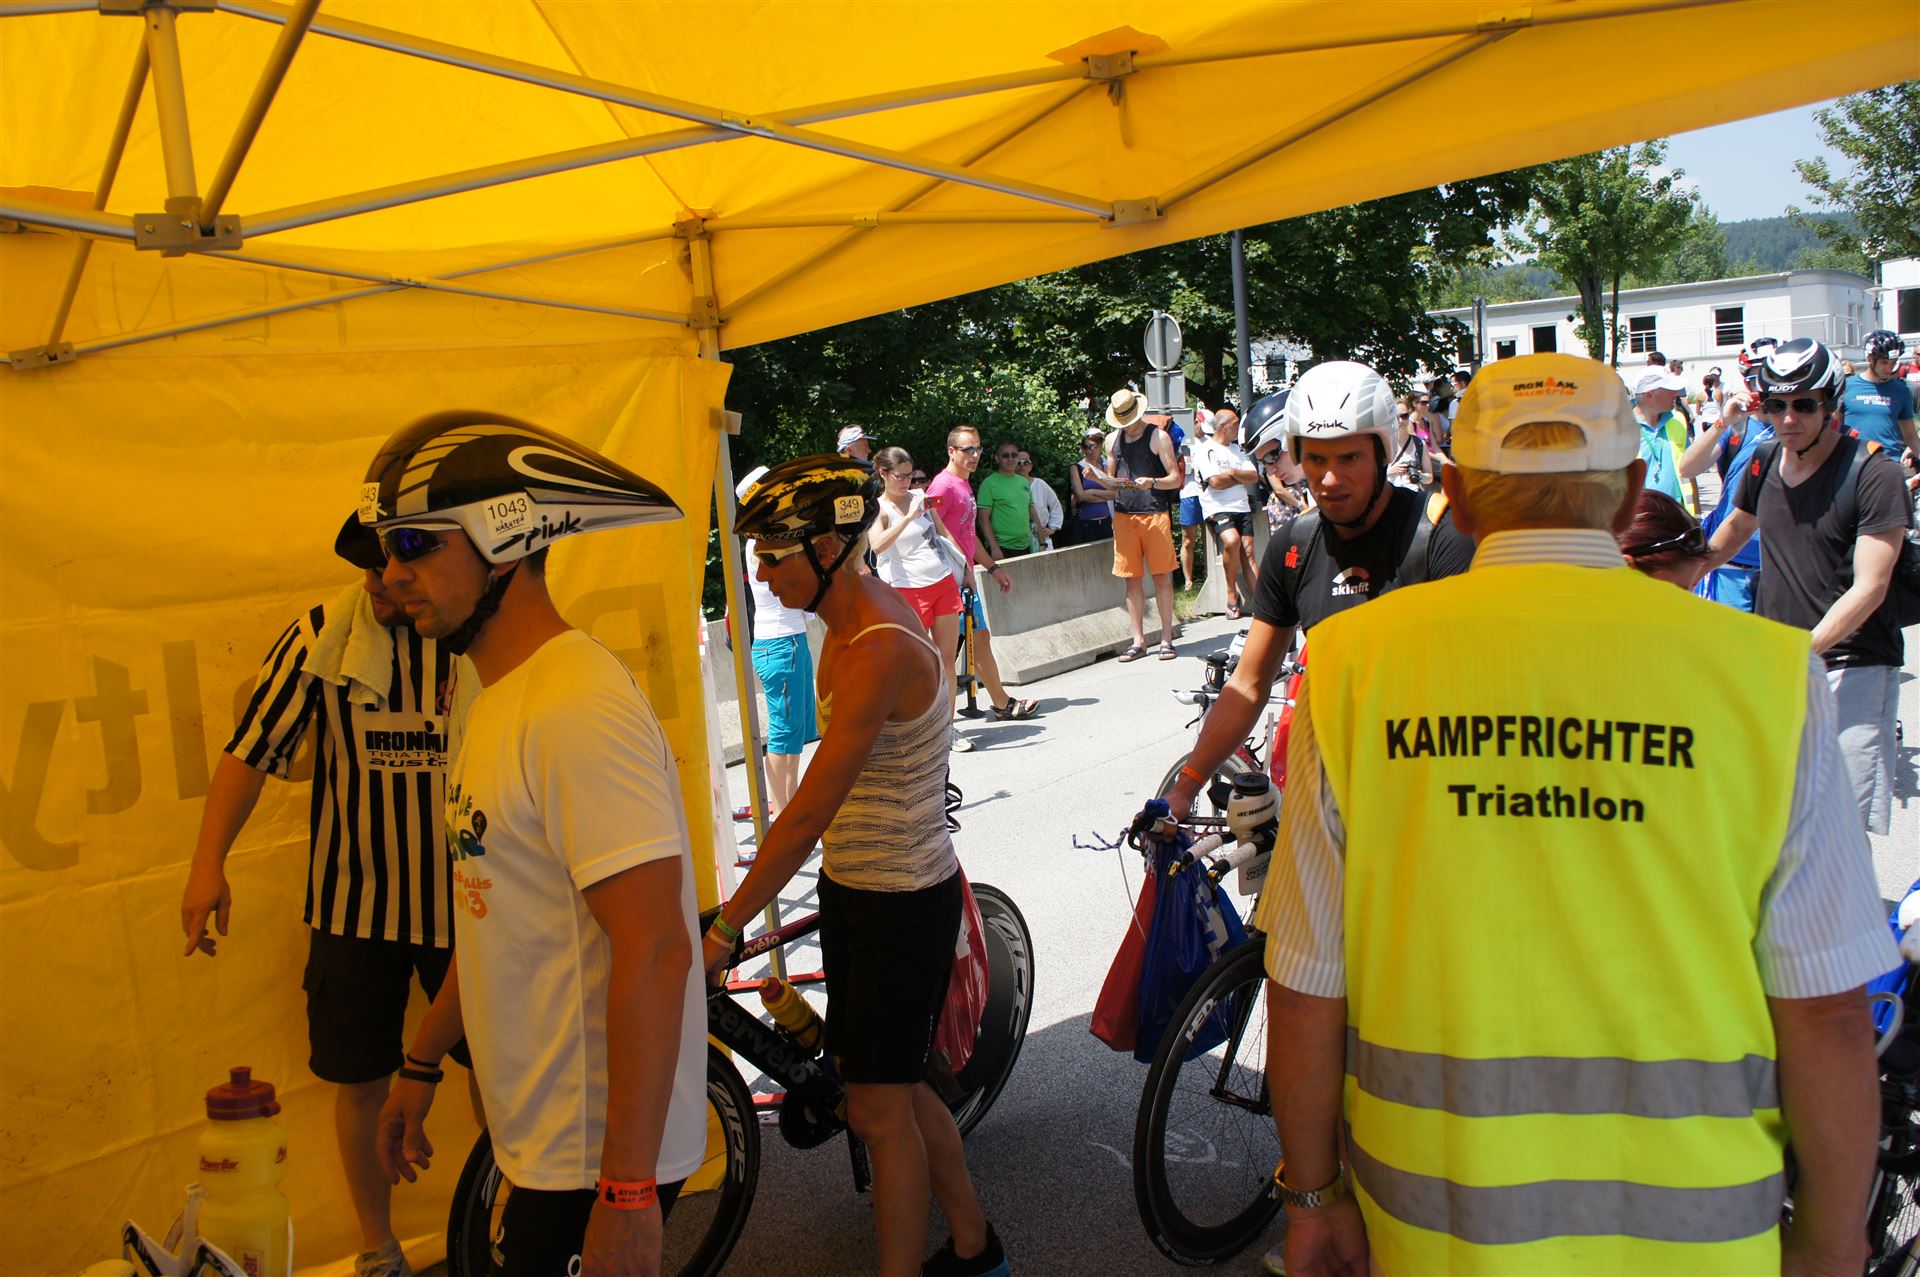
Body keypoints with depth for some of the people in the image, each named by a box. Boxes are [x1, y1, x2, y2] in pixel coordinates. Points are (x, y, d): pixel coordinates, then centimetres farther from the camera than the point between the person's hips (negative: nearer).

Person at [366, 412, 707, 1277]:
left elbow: (654, 953, -27)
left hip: (600, 1152, -9)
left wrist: (627, 1195, -26)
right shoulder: (501, 699, 9)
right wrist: (420, 1066, 23)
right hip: (547, 1132, 10)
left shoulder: (575, 709, -23)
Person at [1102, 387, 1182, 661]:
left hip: (1155, 513, -4)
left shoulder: (1158, 436, 0)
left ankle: (1166, 639, 6)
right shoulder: (1112, 440, 14)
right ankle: (1138, 641, 10)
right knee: (1132, 580, 4)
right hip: (1124, 515, 4)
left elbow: (1176, 478, -3)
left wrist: (1153, 482, -22)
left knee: (1162, 577, -1)